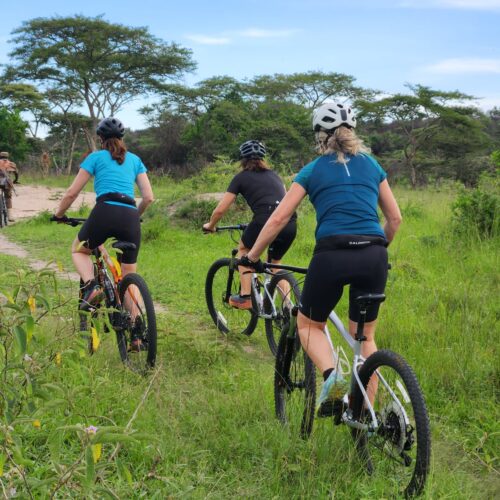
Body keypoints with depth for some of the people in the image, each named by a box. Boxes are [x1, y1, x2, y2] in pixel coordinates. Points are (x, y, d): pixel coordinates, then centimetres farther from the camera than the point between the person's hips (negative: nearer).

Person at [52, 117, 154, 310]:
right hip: (131, 218, 3)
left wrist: (58, 214, 30)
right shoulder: (135, 160, 22)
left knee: (78, 250, 26)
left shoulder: (95, 157, 14)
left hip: (105, 212, -2)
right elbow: (148, 197, 15)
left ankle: (90, 286, -2)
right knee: (129, 278, 14)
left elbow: (71, 193, 13)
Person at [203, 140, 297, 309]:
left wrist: (210, 225, 33)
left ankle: (245, 296, 17)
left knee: (243, 250, 26)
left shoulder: (241, 177, 16)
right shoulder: (273, 174, 28)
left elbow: (220, 210, 15)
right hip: (291, 224, 4)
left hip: (265, 220, -4)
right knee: (276, 263, 28)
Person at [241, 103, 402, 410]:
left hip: (332, 254, -3)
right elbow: (395, 218, 18)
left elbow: (279, 218, 5)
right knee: (365, 336, 18)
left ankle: (332, 375, -7)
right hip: (373, 257, 3)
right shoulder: (371, 165, 17)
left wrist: (251, 258, 14)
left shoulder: (313, 171, 10)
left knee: (309, 324, 20)